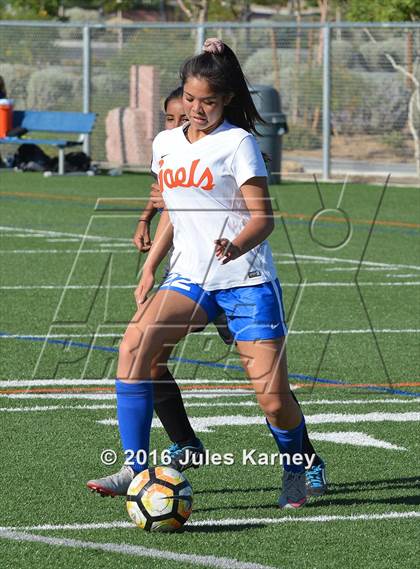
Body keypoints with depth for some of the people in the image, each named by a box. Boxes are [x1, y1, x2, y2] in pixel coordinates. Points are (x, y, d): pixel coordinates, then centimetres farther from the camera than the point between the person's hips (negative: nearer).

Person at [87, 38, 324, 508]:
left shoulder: (238, 143, -6)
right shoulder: (165, 144, 12)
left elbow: (263, 217, -11)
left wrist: (237, 245, -31)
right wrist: (149, 268, 16)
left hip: (247, 280, -5)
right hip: (190, 278, 5)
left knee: (273, 398, -8)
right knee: (134, 343, -24)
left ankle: (295, 472, 24)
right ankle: (135, 469, -22)